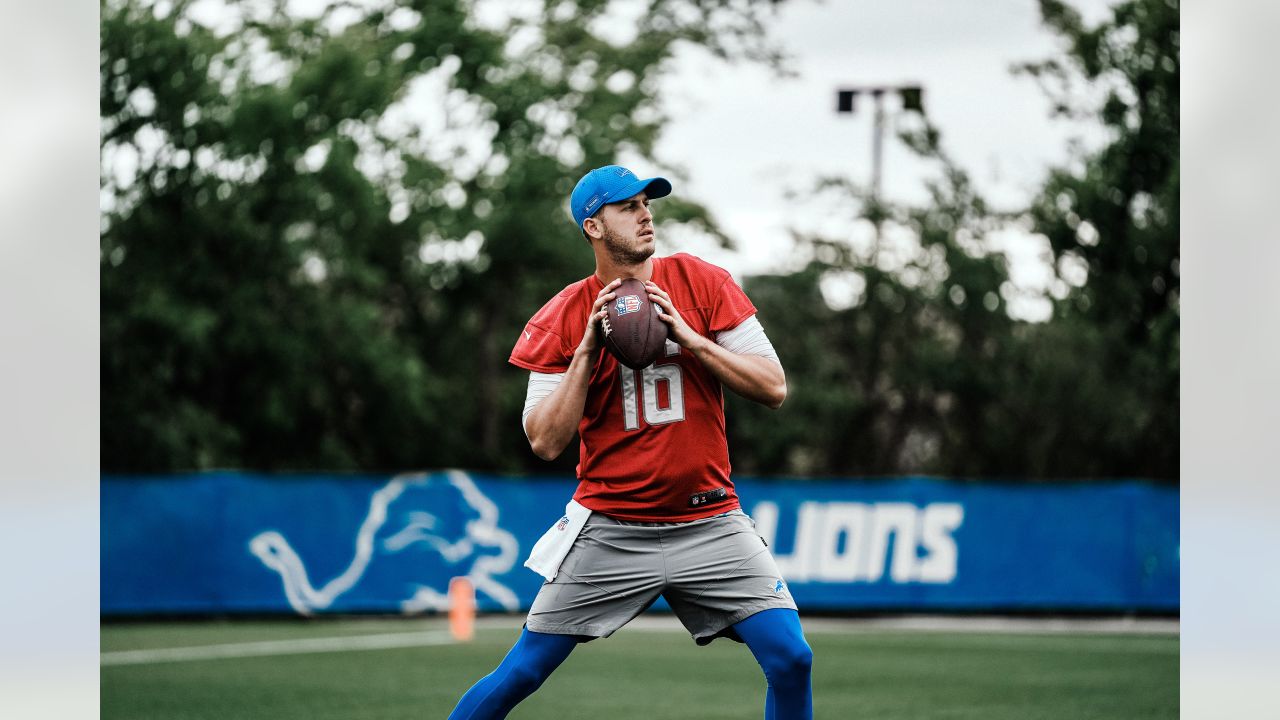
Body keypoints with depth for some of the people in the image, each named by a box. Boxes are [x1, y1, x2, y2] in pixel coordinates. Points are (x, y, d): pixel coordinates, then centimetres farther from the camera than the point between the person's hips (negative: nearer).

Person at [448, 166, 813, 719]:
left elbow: (774, 388, -4)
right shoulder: (561, 319, -2)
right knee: (519, 675, -2)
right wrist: (586, 351, -15)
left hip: (710, 524, 1)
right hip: (609, 531, -1)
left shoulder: (701, 283, 0)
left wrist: (690, 339, -14)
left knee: (791, 660, -12)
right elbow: (545, 442, -8)